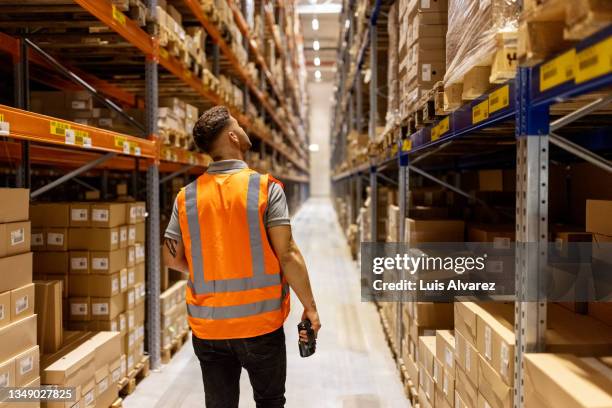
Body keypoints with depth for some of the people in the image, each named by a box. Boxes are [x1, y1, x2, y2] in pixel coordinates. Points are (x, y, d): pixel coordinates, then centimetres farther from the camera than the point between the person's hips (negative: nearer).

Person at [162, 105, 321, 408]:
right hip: (260, 322, -2)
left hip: (208, 326, 3)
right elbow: (287, 254, -14)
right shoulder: (265, 187, -11)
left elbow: (172, 258, 4)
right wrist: (310, 306, -4)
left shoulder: (186, 196, -1)